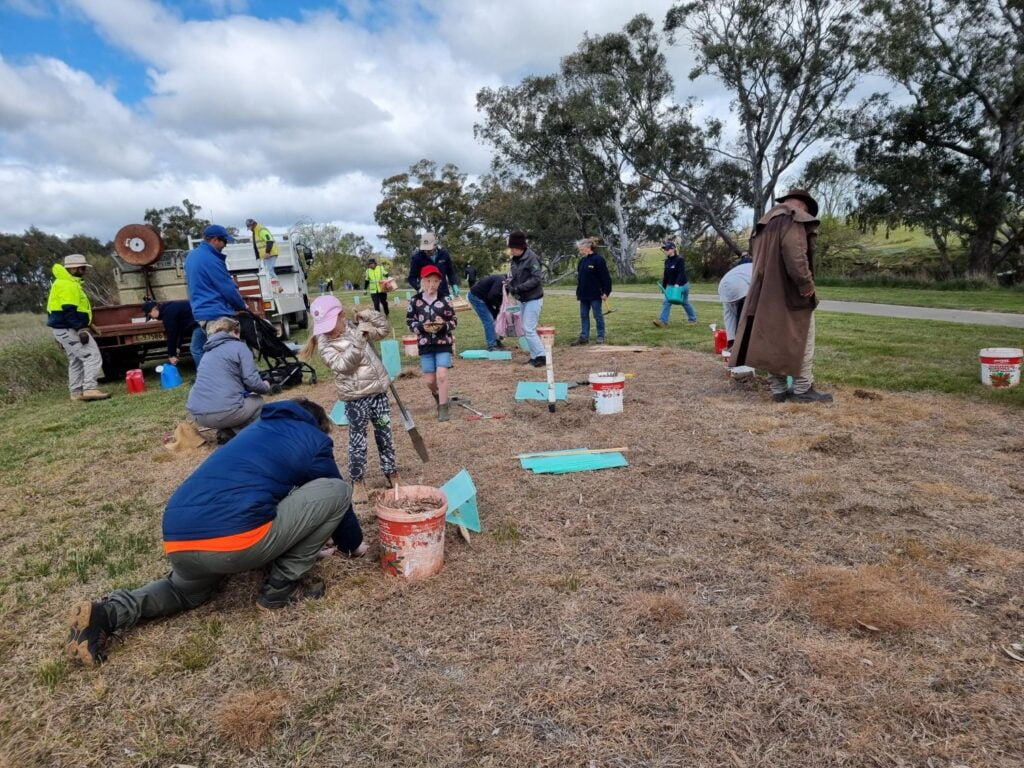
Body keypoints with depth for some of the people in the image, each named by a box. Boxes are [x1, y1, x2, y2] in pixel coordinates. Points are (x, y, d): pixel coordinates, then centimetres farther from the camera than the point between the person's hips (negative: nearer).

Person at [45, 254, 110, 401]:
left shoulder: (67, 282, 18)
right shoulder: (67, 285, -17)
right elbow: (69, 311, -25)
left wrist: (86, 326, 24)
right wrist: (80, 329, -28)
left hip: (66, 329, 11)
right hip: (69, 329, -11)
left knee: (76, 360, 16)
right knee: (92, 356, -12)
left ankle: (77, 392, 21)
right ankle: (90, 389, -17)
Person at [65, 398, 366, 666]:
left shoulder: (258, 430, 33)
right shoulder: (314, 440, 13)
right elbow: (336, 496, 24)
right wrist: (354, 543, 42)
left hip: (178, 541, 8)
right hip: (236, 539, -8)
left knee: (186, 591, 41)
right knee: (337, 491, 6)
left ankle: (107, 612, 13)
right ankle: (282, 584, 11)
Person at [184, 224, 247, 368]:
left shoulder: (191, 255, 12)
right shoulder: (211, 260, -16)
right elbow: (228, 288, -13)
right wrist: (242, 305, 2)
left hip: (199, 312, 9)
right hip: (217, 314, -9)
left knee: (197, 349, 15)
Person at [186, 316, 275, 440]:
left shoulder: (208, 351, 23)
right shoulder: (239, 347, 2)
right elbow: (252, 381, -8)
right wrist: (266, 388, 15)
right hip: (223, 412, -7)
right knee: (257, 401, 23)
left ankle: (225, 431, 8)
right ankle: (229, 433, 0)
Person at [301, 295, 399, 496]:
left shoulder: (356, 328, 2)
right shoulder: (325, 343, -9)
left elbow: (384, 329, 9)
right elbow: (342, 364, -22)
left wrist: (369, 315, -5)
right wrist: (358, 341, -27)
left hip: (378, 391, 4)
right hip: (355, 398, -3)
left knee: (384, 434, 13)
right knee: (358, 440, 4)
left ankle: (392, 473, 27)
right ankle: (357, 481, 18)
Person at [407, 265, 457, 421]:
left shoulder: (445, 300, -3)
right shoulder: (415, 301, -1)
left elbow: (454, 320, 2)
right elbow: (410, 321, 4)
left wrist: (443, 326, -18)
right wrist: (422, 327, -15)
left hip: (443, 343, -2)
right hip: (425, 344, 2)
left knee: (442, 376, -12)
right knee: (430, 381, 7)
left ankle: (443, 409, 0)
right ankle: (438, 395, 39)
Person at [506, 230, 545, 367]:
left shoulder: (531, 258, -16)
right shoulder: (515, 259, 7)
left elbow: (537, 278, -21)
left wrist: (519, 287, -24)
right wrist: (511, 285, -5)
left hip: (533, 299, -8)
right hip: (524, 299, 9)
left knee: (529, 329, -12)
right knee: (526, 329, 12)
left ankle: (541, 356, -7)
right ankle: (535, 356, 20)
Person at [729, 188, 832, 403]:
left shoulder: (764, 222, 20)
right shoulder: (793, 218, -9)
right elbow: (794, 253, -23)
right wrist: (806, 282, -18)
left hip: (765, 293, 9)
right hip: (790, 293, -8)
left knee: (772, 341, 9)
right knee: (800, 339, 0)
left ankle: (778, 389, 12)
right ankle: (802, 389, 3)